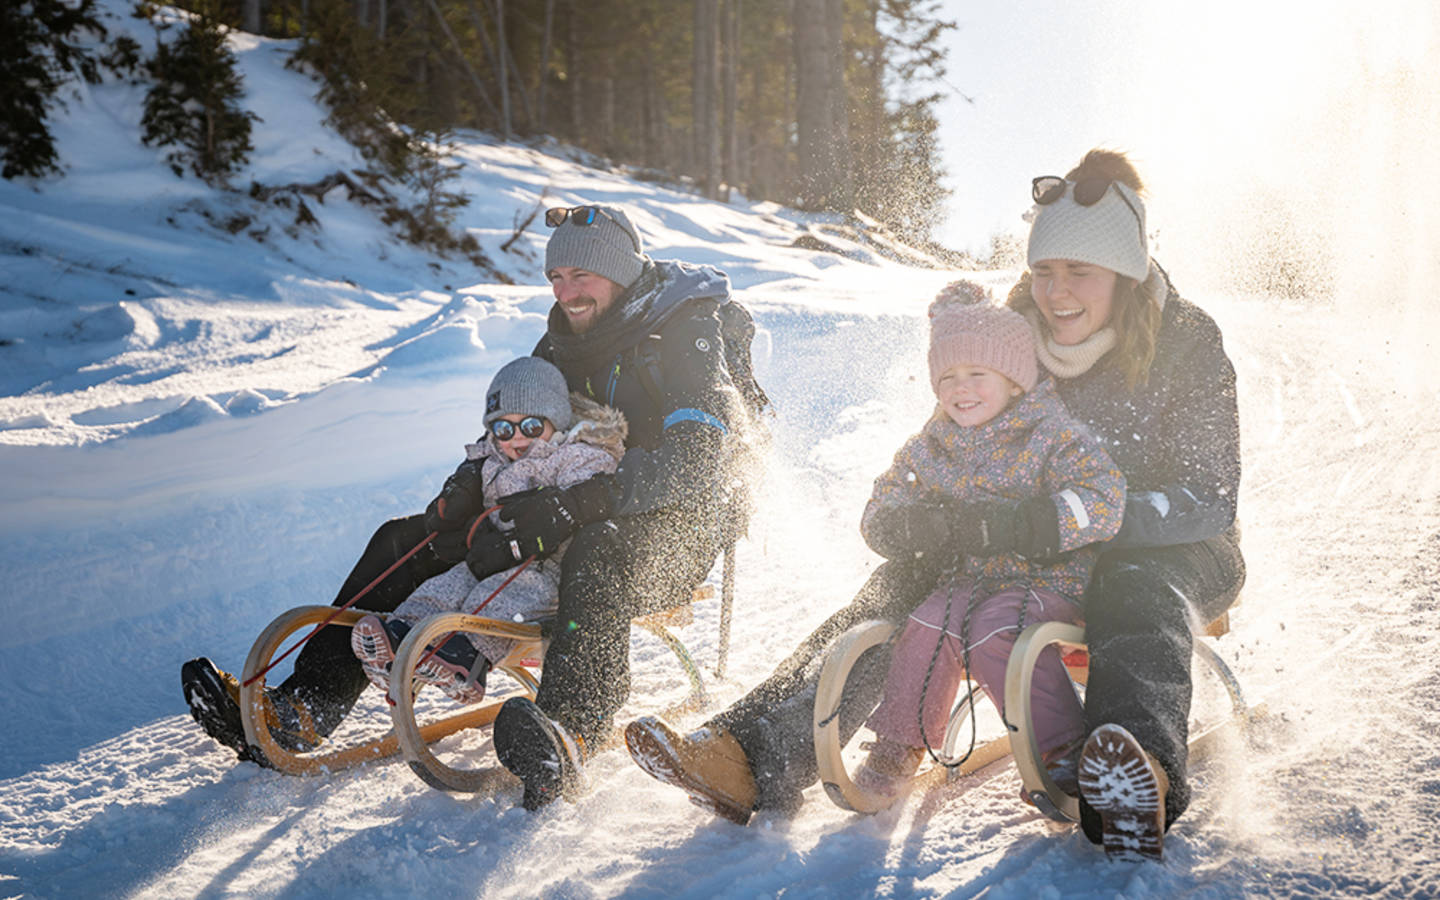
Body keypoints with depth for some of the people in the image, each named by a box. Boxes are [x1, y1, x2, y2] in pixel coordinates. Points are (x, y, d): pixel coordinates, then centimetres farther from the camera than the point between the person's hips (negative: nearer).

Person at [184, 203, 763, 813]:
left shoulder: (688, 336, -15)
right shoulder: (566, 339, 9)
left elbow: (696, 458, -29)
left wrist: (572, 508, -38)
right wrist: (459, 497, -8)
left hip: (674, 529, -7)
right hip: (585, 520, 8)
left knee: (599, 552, -44)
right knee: (402, 542, -2)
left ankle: (568, 736, -64)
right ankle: (303, 708, -9)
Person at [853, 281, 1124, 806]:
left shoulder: (1051, 435, -6)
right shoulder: (930, 447, 10)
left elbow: (1104, 502, -19)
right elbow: (878, 516, 11)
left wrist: (1002, 524, -27)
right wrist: (916, 525, -16)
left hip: (1050, 580, -4)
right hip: (971, 579, 5)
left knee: (992, 634, -31)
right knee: (929, 628, -24)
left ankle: (1067, 748, -19)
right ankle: (898, 748, -7)